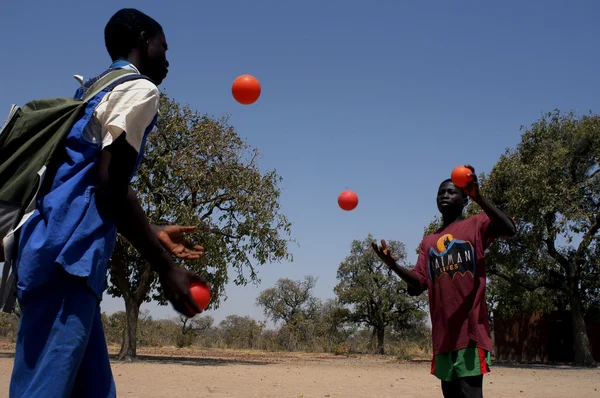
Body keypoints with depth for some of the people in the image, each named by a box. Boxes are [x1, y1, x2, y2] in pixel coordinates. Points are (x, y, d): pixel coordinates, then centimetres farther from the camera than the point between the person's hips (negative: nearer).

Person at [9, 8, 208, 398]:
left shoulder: (97, 92, 26)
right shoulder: (140, 89, -2)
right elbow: (109, 187, -13)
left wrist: (153, 234, 30)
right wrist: (166, 268, -9)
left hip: (58, 253, 10)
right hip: (68, 256, -10)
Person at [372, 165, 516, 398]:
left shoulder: (477, 225, 6)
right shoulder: (428, 242, 20)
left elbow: (509, 229, -16)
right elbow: (418, 284, 9)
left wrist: (478, 197, -29)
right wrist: (392, 265, -9)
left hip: (470, 329, -6)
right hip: (443, 333, 6)